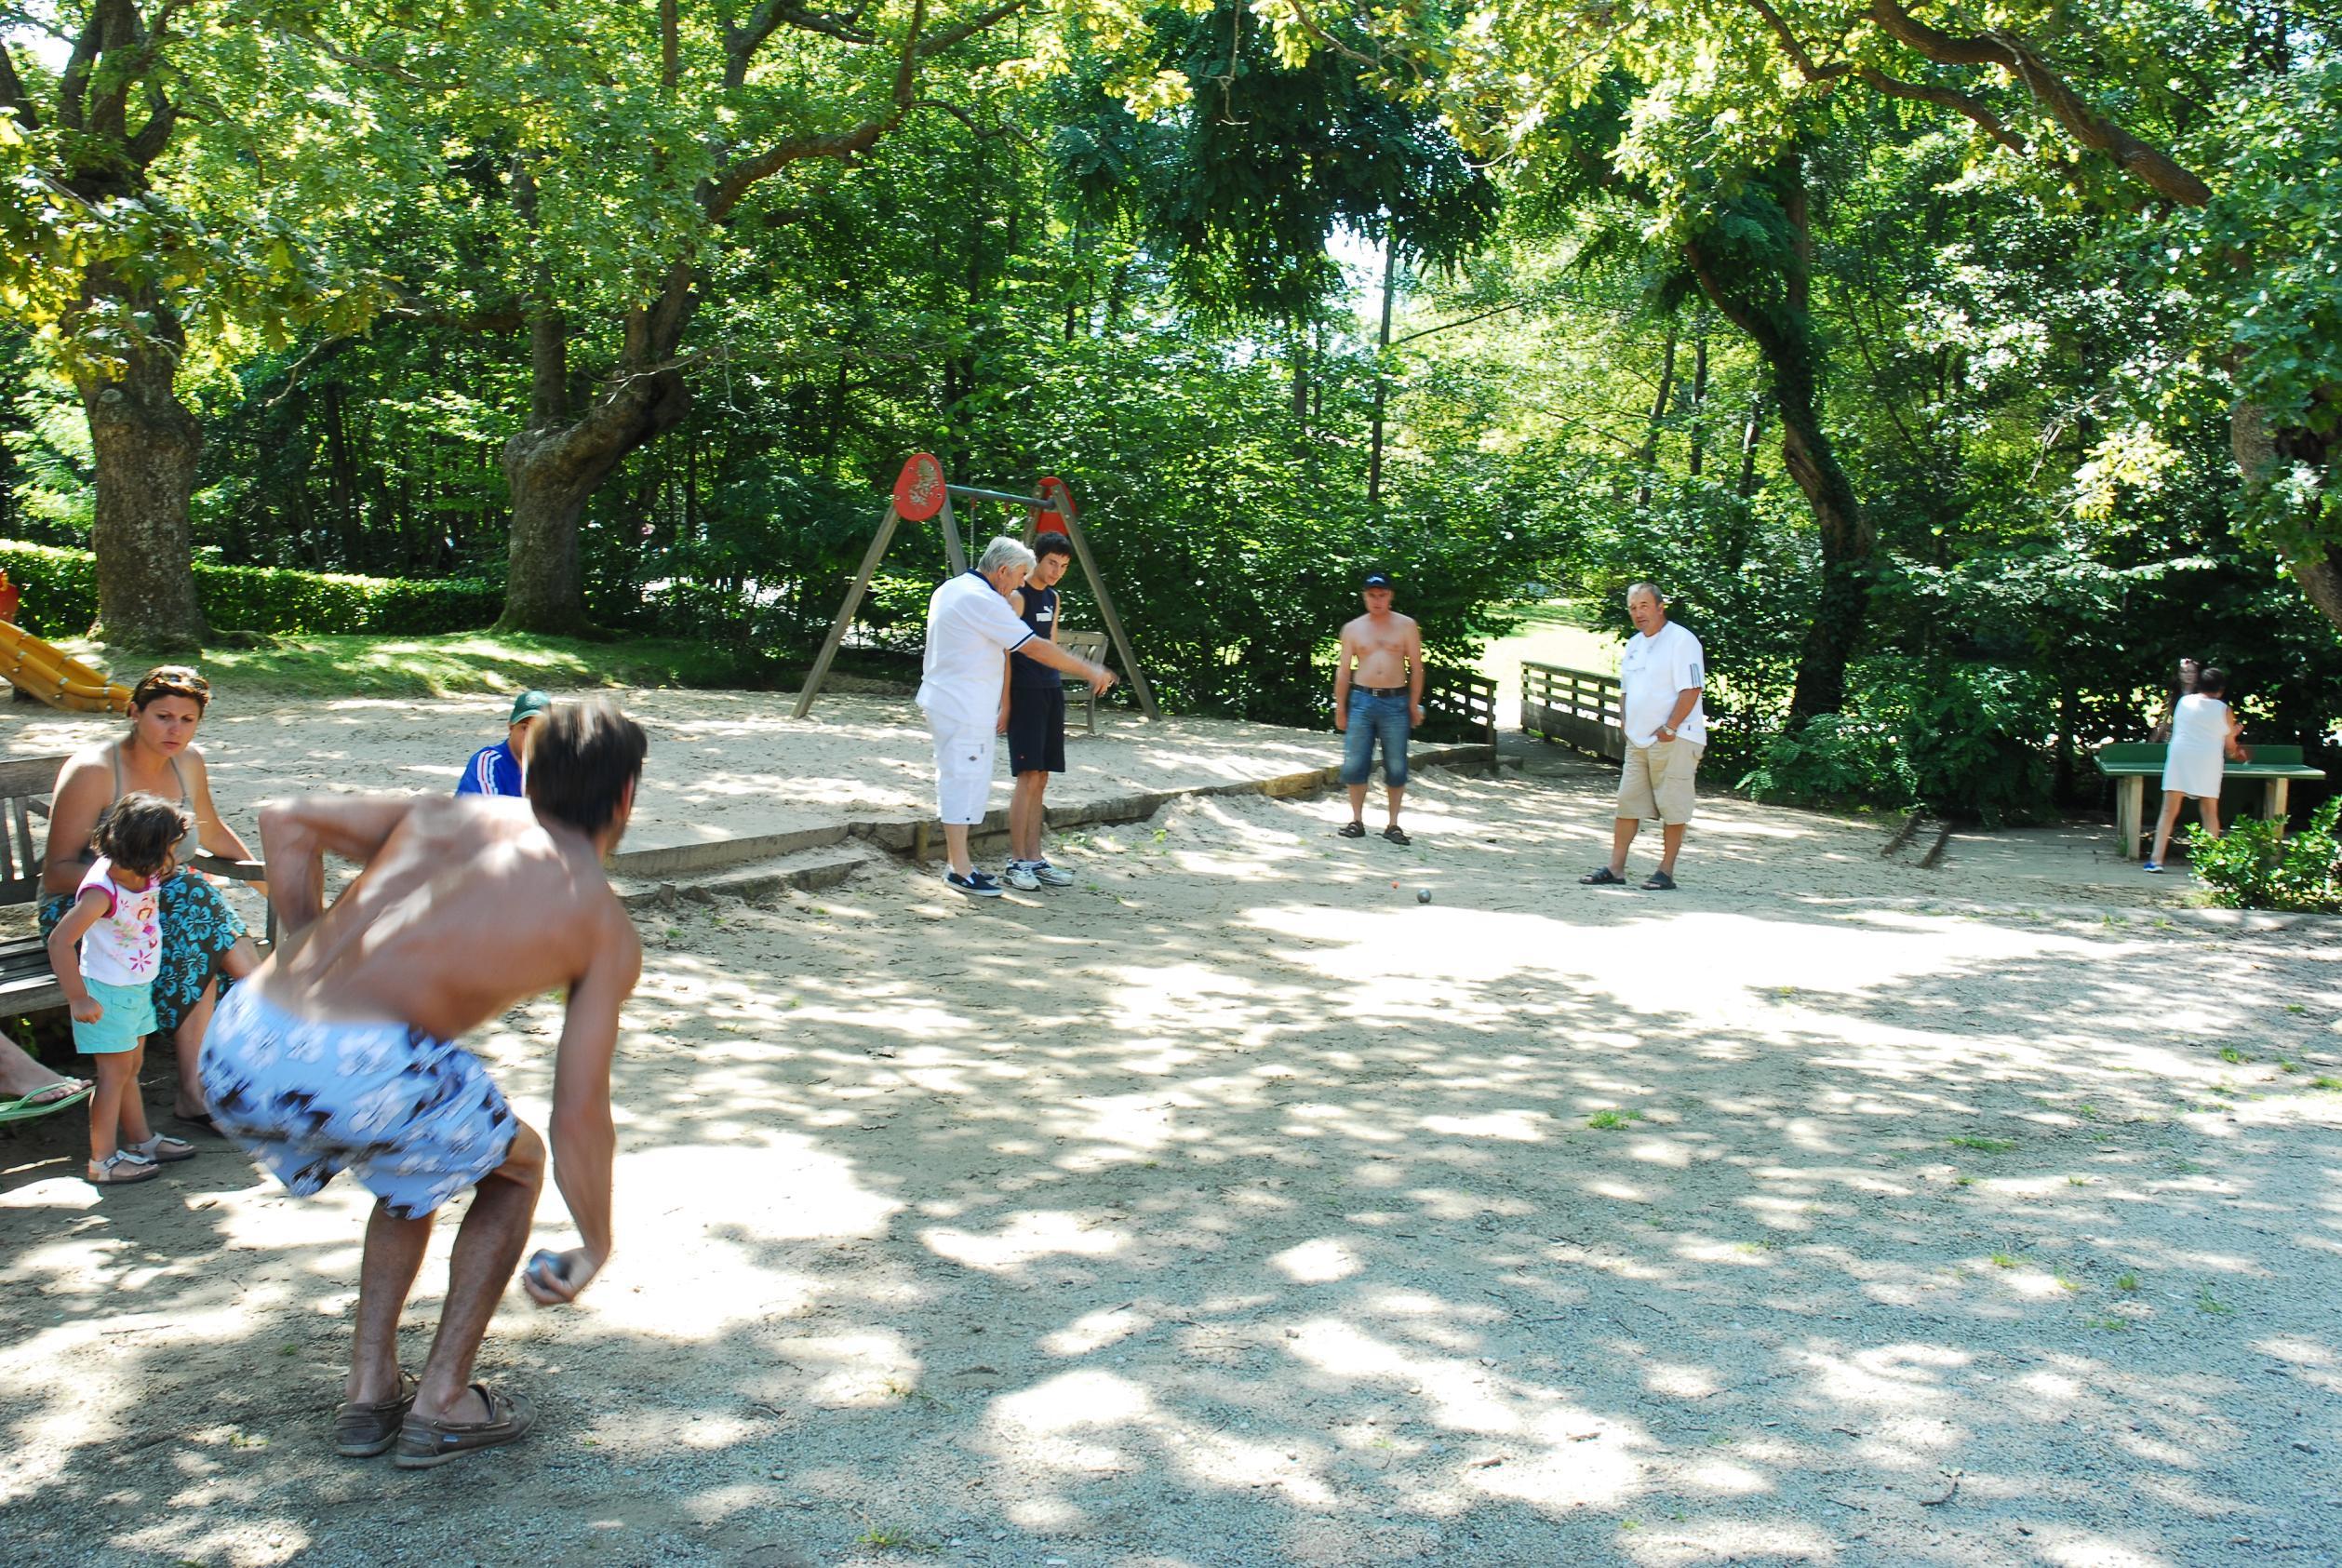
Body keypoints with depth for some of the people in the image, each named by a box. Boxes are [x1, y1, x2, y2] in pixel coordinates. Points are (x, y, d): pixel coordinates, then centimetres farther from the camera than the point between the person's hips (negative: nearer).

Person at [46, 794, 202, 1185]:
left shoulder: (148, 875, -4)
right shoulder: (102, 892, -28)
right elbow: (59, 940, -29)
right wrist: (78, 999, -26)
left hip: (138, 988, 8)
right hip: (107, 993, -8)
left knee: (131, 1067, 19)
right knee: (115, 1071, -2)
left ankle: (141, 1140, 32)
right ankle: (103, 1161, 7)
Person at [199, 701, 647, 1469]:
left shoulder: (446, 816, 23)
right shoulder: (605, 928, 10)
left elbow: (286, 821, 14)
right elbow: (578, 1113, 7)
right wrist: (595, 1245, 20)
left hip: (234, 1050, 6)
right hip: (360, 1068, -6)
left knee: (419, 1168, 33)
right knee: (514, 1164, 24)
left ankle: (369, 1391, 31)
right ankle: (441, 1402, 21)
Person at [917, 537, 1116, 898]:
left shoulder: (949, 590, 13)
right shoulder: (982, 600, -18)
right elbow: (1036, 648, -19)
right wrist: (1089, 671, -14)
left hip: (945, 702, 10)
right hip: (964, 710, -10)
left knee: (956, 781, 15)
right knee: (963, 780, -6)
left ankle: (957, 862, 21)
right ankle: (960, 871, -1)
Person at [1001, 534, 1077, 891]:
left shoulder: (1053, 597, 16)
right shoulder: (1017, 596, -9)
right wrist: (1004, 703, -15)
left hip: (1051, 691, 8)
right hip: (1024, 693, -8)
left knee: (1041, 778, 8)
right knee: (1028, 777, -10)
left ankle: (1034, 859, 12)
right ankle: (1016, 862, -6)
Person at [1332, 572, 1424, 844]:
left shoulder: (1406, 625, 5)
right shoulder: (1353, 629, 9)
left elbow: (1416, 667, 5)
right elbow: (1343, 670, 10)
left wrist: (1414, 704, -1)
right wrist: (1340, 707, 6)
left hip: (1396, 702, -1)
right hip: (1362, 699, 1)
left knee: (1396, 766, 1)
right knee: (1354, 763, -2)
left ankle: (1393, 824, 10)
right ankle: (1357, 821, 9)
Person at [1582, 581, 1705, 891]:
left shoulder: (1681, 640, -10)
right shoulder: (1633, 645, 15)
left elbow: (1691, 690, -16)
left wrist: (1669, 729, -17)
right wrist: (1624, 721, 9)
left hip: (1673, 740, -8)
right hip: (1638, 739, 8)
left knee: (1672, 807, -1)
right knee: (1628, 802, 8)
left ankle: (1666, 873, 4)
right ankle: (1616, 868, 13)